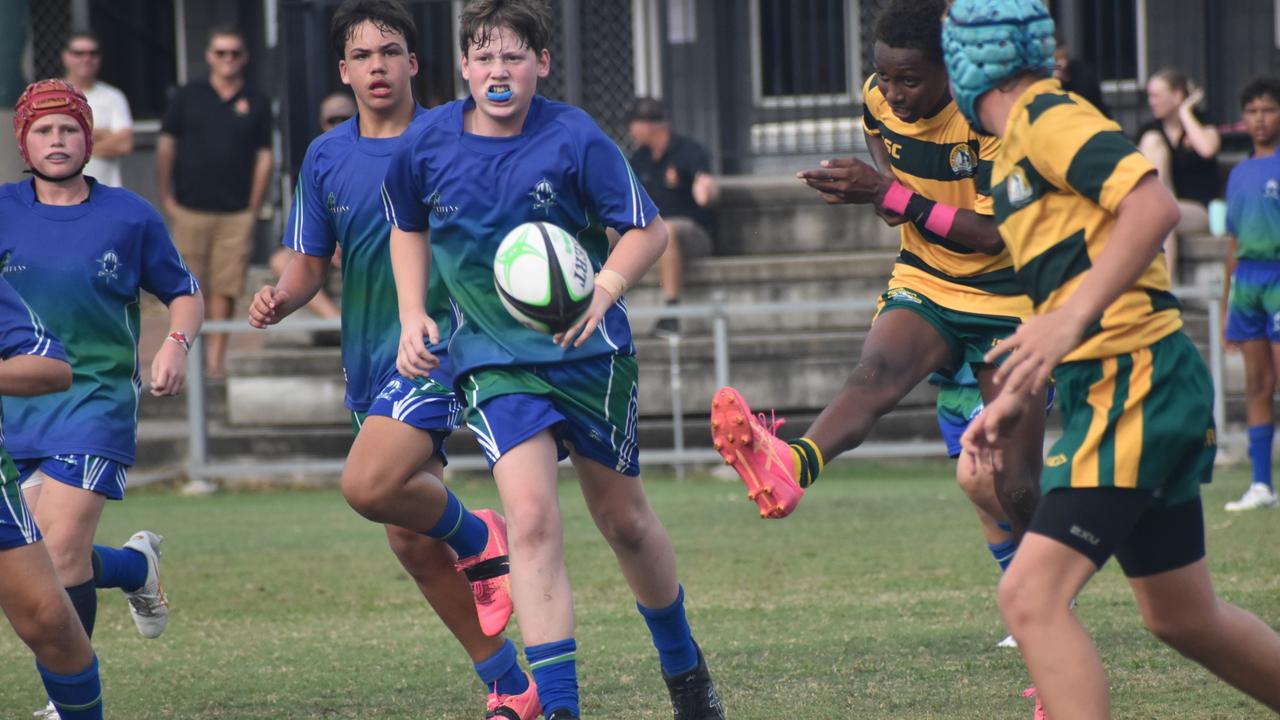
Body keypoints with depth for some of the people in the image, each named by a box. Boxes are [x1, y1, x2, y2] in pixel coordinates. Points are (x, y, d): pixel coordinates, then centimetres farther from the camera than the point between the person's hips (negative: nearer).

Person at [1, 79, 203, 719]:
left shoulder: (129, 216, 2)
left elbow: (183, 292, 13)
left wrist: (176, 343, -6)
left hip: (97, 399, -3)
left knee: (62, 552, -15)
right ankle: (138, 566, 33)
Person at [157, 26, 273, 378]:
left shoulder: (256, 104, 7)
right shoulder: (187, 97, 6)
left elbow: (264, 157, 8)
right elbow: (165, 147, 8)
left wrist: (253, 207, 2)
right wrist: (166, 197, 3)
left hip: (236, 213, 0)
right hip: (190, 209, 0)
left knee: (225, 288, -1)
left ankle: (216, 355, 5)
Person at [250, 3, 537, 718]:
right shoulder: (326, 158, 8)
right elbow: (310, 263, 15)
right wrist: (279, 300, -6)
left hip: (438, 344, -6)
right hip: (369, 364, 6)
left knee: (369, 484, -28)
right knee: (411, 538, 6)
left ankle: (479, 538, 3)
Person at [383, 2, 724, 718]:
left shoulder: (576, 139, -14)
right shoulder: (427, 144, -6)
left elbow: (649, 229, -8)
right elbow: (410, 228, 15)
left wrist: (604, 290, -26)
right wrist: (413, 316, 3)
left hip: (591, 352, -1)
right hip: (495, 359, 1)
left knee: (624, 520, 13)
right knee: (532, 518, -18)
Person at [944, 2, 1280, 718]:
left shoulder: (1047, 116, -10)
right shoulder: (1017, 147, 20)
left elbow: (1154, 206, -24)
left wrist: (1071, 320, -30)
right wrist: (1016, 397, 20)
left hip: (1133, 383, -10)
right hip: (1124, 388, 10)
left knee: (1031, 596, -19)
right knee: (1185, 619, 18)